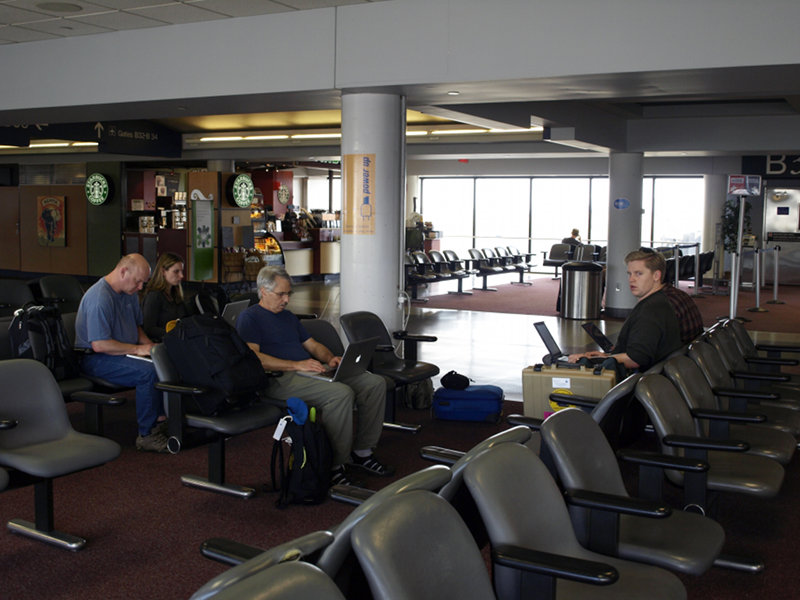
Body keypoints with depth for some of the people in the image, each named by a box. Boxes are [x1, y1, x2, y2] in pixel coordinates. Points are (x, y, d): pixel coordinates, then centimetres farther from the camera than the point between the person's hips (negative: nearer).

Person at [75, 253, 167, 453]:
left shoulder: (129, 293, 10)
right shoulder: (99, 298, -21)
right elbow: (99, 345, -25)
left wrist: (148, 344, 5)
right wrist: (137, 349, -19)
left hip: (123, 354, 9)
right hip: (96, 360, -9)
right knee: (148, 372, -31)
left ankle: (161, 420, -4)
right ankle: (146, 435, -21)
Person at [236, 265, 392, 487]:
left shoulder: (288, 316, 27)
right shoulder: (249, 318, 1)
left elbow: (312, 345, 29)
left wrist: (330, 358, 5)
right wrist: (296, 365, -21)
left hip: (311, 370, 9)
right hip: (281, 379, -9)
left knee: (375, 383, -6)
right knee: (341, 394, -34)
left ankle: (362, 451, 1)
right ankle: (334, 465, -24)